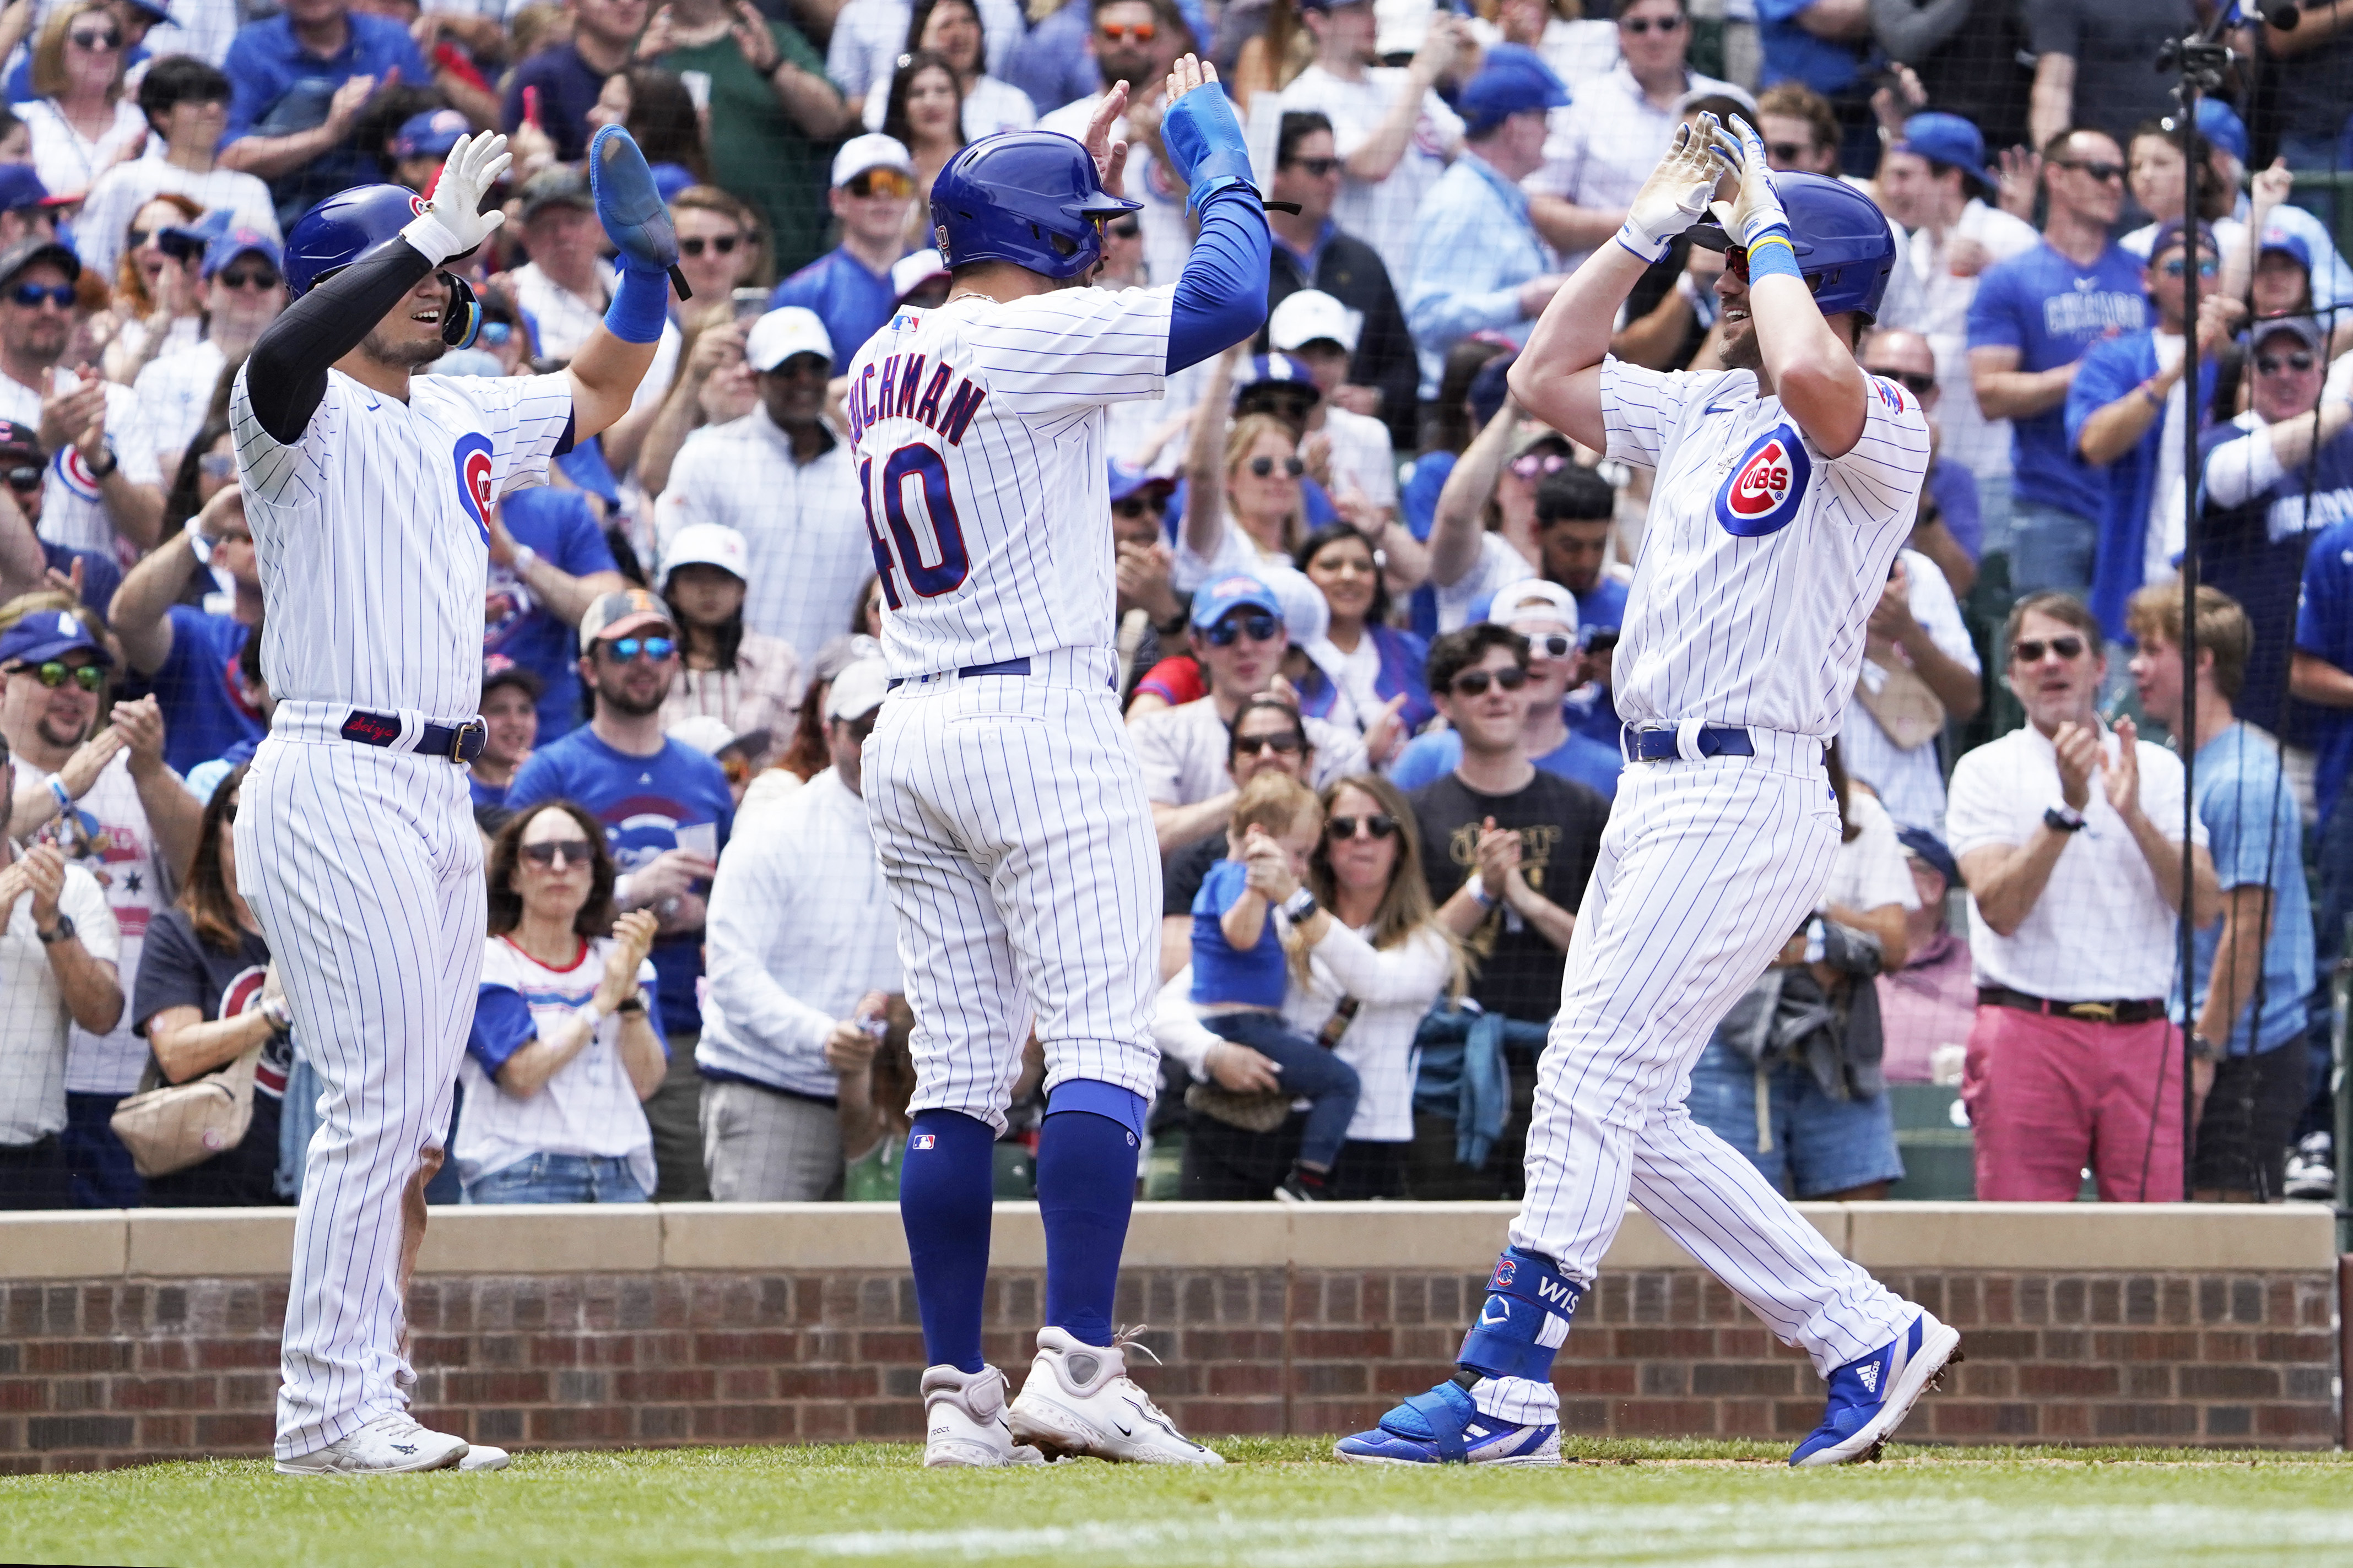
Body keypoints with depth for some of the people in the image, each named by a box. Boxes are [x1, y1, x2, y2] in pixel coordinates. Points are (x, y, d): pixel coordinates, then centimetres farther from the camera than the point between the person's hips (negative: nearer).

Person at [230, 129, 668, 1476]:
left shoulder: (464, 416, 18)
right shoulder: (307, 416, -7)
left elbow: (597, 398, 32)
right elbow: (283, 360, -31)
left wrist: (647, 263, 15)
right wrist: (428, 236, -30)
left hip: (442, 796, 9)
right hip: (339, 790, -9)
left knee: (415, 1118, 8)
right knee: (379, 1100, -14)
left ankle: (370, 1407, 12)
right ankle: (327, 1410, -13)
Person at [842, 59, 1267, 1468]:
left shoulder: (884, 361, 14)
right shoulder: (1031, 341, -9)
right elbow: (1228, 298, -14)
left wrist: (1085, 177, 31)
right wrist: (1214, 156, 1)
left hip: (912, 736, 8)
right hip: (1045, 728, -8)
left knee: (959, 1076, 7)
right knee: (1103, 1048, -10)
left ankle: (959, 1393, 5)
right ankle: (1077, 1364, -22)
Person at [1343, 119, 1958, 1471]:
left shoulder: (1883, 430, -9)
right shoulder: (1705, 409, 17)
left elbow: (1811, 375, -32)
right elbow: (1548, 375, 22)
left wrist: (1766, 230, -15)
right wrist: (1649, 231, 15)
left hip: (1748, 794, -10)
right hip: (1656, 793, 10)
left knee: (1594, 1079, -13)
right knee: (1633, 1118, 9)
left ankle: (1507, 1391, -13)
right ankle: (1869, 1335, 14)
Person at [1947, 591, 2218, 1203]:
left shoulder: (2158, 768, 13)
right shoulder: (1986, 770, 6)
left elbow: (2203, 906, 2)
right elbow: (1999, 908, -8)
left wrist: (2133, 815, -11)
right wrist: (2067, 809, -17)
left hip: (2143, 1032, 2)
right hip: (2028, 1032, -2)